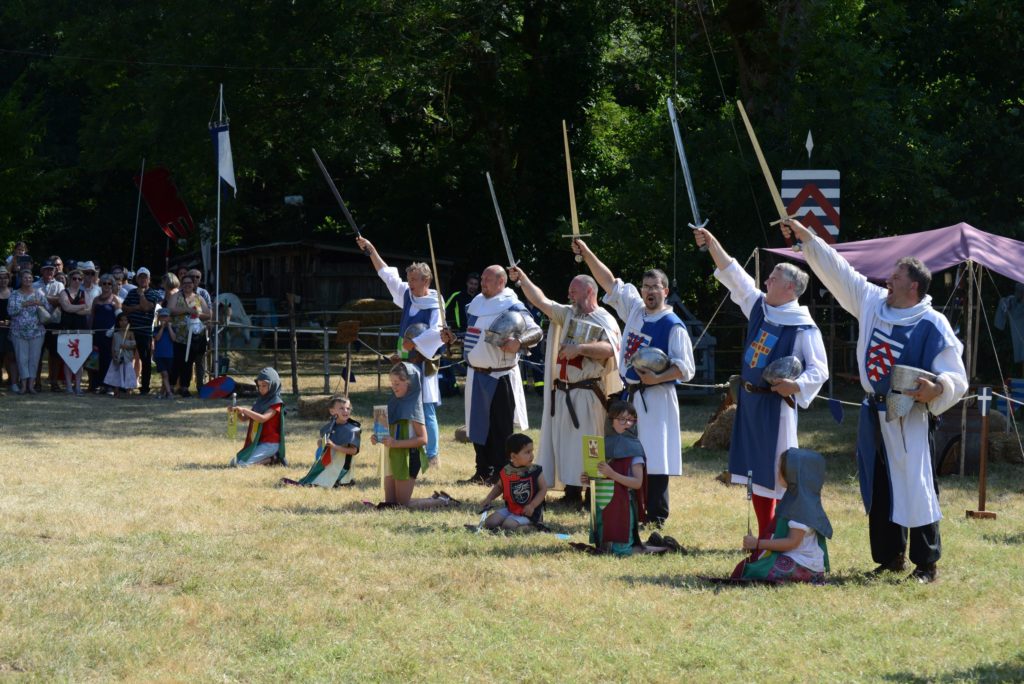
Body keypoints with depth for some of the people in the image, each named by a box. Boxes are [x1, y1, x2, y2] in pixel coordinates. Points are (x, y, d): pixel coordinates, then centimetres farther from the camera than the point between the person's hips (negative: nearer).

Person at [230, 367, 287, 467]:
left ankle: (270, 459, -2)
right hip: (256, 442, 8)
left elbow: (262, 418, -26)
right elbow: (245, 418, 11)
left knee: (241, 464, -20)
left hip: (269, 443, -8)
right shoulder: (260, 401, 12)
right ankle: (267, 458, 11)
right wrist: (236, 411, -10)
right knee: (233, 462, 10)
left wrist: (244, 410, -32)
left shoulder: (276, 403, -11)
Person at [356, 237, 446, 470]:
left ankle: (432, 457, -2)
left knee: (426, 411, -6)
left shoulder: (435, 305, -10)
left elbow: (437, 333, -23)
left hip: (423, 365, -7)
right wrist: (371, 250, 18)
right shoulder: (407, 296, 10)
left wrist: (414, 343, -24)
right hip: (405, 363, 7)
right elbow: (387, 275, 18)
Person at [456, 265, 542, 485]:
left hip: (500, 377, -8)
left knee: (500, 428, -3)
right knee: (478, 425, 12)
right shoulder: (477, 302, 11)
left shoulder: (512, 307, -12)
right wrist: (451, 337, 12)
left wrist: (518, 342, -32)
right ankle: (483, 472, 20)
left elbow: (537, 332, -17)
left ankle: (501, 474, 3)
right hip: (476, 374, 8)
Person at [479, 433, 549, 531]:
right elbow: (499, 486, 15)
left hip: (528, 512, -5)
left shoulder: (535, 471, -12)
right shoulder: (506, 471, -3)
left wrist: (532, 505, -18)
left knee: (508, 525, -26)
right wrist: (489, 498, 1)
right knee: (489, 523, -8)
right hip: (510, 509, 5)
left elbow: (543, 489, -8)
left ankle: (530, 527, -2)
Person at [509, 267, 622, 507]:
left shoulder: (605, 321, -4)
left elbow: (609, 349, -19)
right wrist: (522, 278, -2)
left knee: (586, 445, -6)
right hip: (562, 391, 6)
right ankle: (571, 492, 12)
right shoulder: (567, 314, 13)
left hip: (587, 394, -6)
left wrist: (579, 348, -23)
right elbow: (540, 300, 6)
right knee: (564, 442, 7)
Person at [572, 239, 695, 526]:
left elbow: (686, 368, -12)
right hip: (631, 394, 7)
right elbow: (610, 282, 13)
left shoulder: (673, 326, -10)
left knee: (654, 458, -6)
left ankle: (656, 516, -1)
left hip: (656, 398, -7)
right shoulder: (635, 310, 9)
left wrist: (657, 378, -25)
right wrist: (586, 253, 7)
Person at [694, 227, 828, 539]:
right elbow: (732, 274, 10)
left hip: (776, 404, -7)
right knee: (757, 470, 11)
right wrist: (712, 242, 5)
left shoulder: (804, 328, -13)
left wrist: (797, 385, -30)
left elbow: (819, 369, -12)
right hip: (750, 400, 7)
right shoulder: (759, 306, 7)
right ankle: (765, 537, 19)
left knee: (781, 471, -7)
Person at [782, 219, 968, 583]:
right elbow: (837, 270, 10)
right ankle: (890, 557, 22)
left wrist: (936, 389, -34)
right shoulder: (873, 302, 4)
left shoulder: (932, 325, -14)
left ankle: (926, 563, 5)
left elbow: (957, 379, -13)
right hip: (872, 415, 7)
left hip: (906, 420, -7)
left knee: (915, 488, -4)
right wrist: (807, 238, 8)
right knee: (878, 490, 12)